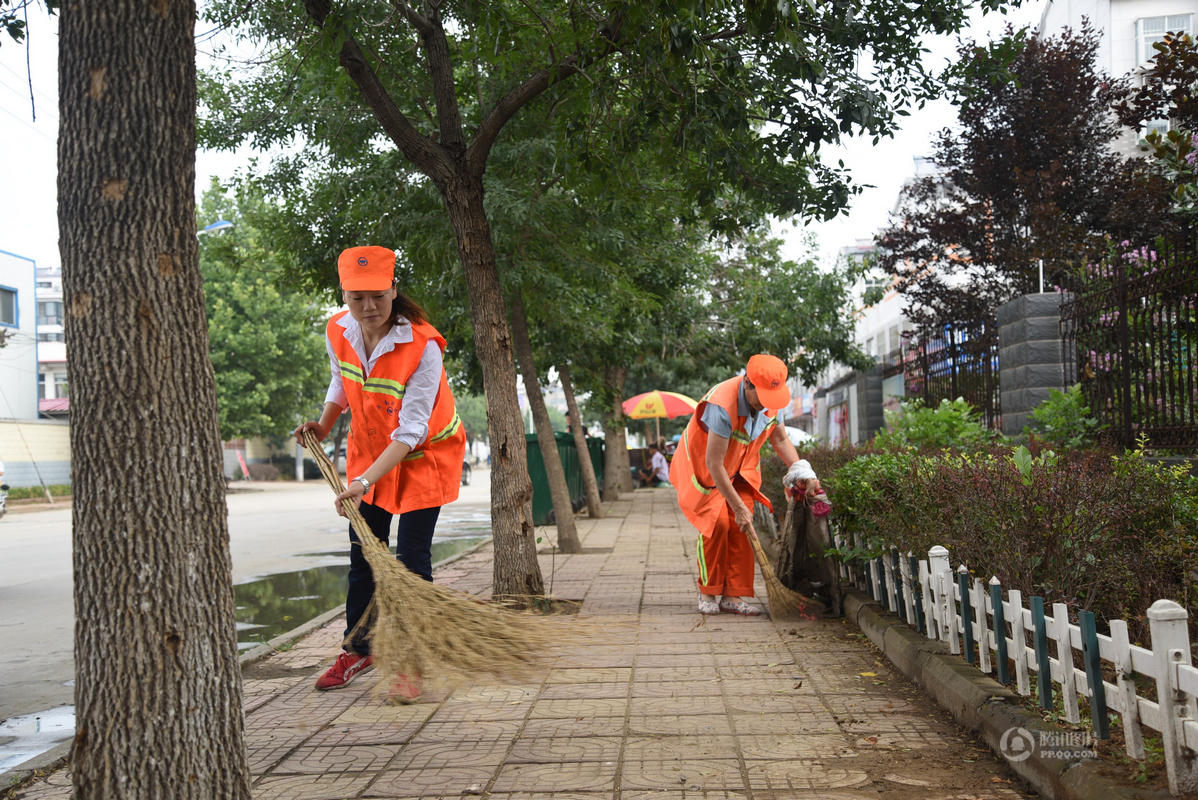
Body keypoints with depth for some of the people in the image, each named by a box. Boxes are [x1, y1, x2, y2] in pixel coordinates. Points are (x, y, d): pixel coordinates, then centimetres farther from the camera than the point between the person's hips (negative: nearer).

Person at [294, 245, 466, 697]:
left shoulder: (423, 345, -29)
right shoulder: (337, 332, -11)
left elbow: (410, 431, -31)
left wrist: (367, 479, -39)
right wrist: (323, 426, 0)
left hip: (425, 456, -5)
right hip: (368, 449, 5)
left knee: (411, 559, -6)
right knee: (362, 554, 11)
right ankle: (357, 651, 27)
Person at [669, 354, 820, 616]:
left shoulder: (770, 400, -15)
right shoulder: (723, 405, -37)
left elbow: (780, 439, 5)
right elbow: (713, 464, -33)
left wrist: (801, 471, -11)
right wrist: (738, 507, -29)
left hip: (740, 470, 6)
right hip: (704, 468, -6)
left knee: (740, 528, -5)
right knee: (717, 522, -17)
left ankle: (733, 596, 0)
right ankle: (708, 594, -1)